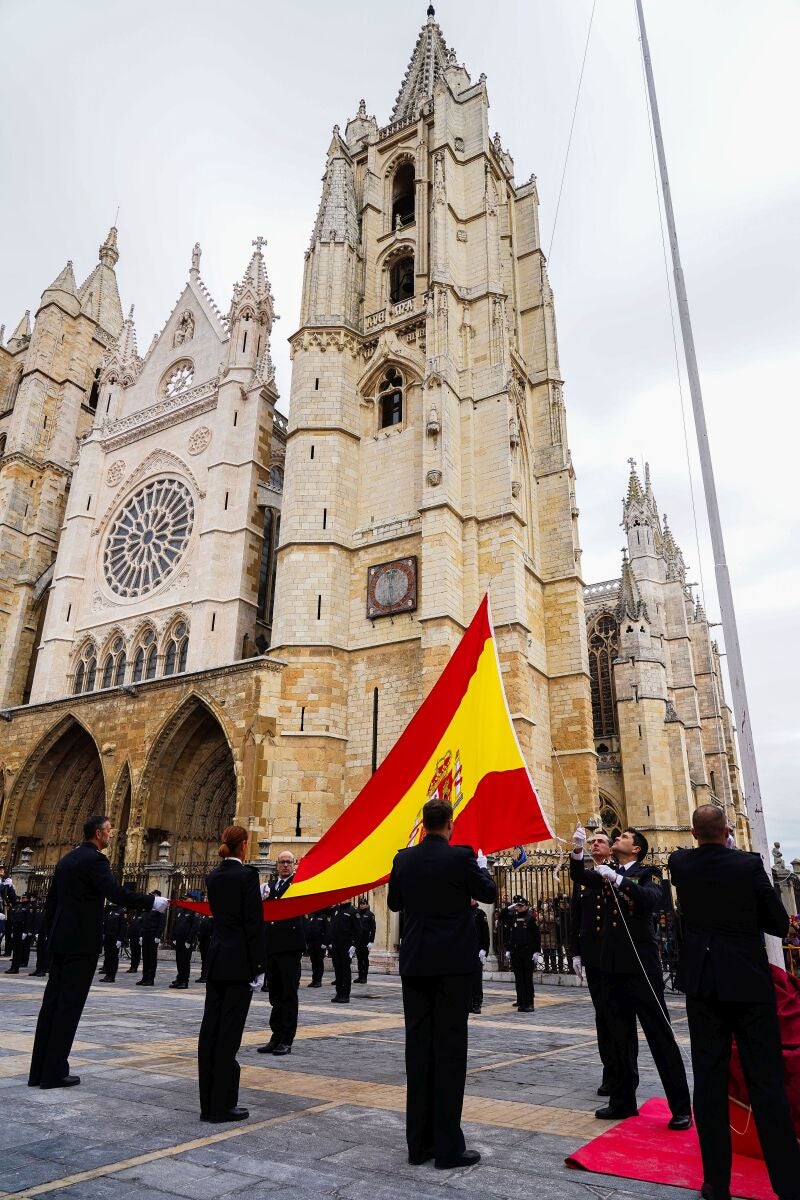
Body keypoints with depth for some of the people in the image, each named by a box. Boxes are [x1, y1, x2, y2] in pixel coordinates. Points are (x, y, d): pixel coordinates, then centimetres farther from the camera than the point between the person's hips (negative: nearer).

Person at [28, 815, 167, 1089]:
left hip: (61, 940, 9)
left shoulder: (67, 859, 14)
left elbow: (51, 900, 18)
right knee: (70, 1005, -1)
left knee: (52, 1003, 12)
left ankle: (39, 1071, 18)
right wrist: (153, 902, -19)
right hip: (82, 942, -9)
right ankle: (55, 1072, 5)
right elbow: (116, 893, -26)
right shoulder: (94, 859, -14)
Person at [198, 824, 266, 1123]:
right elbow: (254, 923, -16)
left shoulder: (213, 877, 7)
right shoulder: (247, 874, -14)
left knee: (211, 1028, 10)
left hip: (216, 958, 7)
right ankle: (222, 1105, 7)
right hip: (239, 961, -7)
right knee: (229, 1031, 0)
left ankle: (208, 1103, 19)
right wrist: (258, 967, -11)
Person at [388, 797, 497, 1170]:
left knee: (418, 1047, 10)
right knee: (449, 1049, 2)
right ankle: (448, 1146, 8)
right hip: (453, 963, -4)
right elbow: (489, 894, 2)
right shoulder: (460, 857, -13)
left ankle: (419, 1142, 18)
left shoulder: (404, 859, -1)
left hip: (415, 963, 4)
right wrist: (482, 866, 18)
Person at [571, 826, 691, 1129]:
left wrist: (618, 879, -30)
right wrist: (577, 851, -19)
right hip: (611, 966, 5)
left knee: (660, 1034, 2)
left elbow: (652, 899, -22)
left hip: (641, 964, -5)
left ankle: (681, 1106, 12)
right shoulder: (607, 873, 12)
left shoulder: (649, 873, -2)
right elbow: (579, 876, -2)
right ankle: (623, 1100, 25)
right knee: (619, 1036, 14)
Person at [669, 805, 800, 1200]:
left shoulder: (679, 863, -5)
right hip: (750, 982, -1)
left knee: (709, 1080, 8)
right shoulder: (748, 864, -12)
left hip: (703, 982, 2)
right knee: (767, 1082, 5)